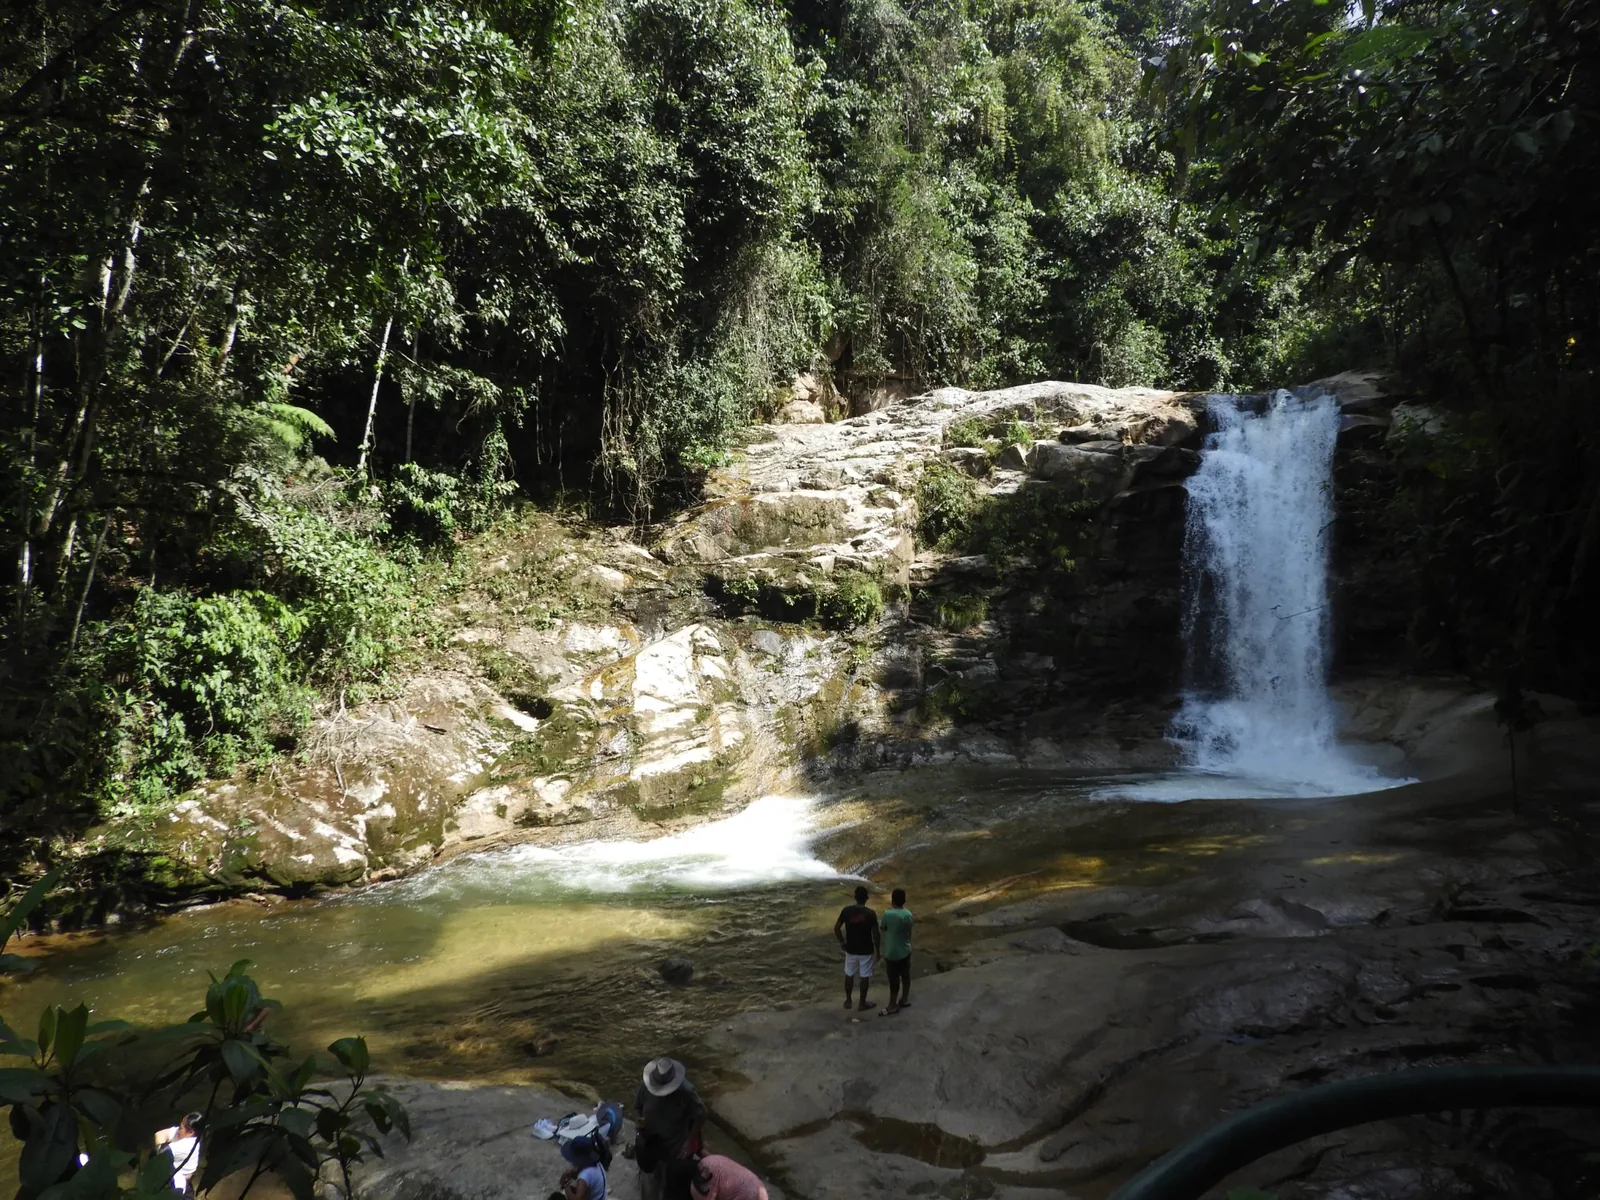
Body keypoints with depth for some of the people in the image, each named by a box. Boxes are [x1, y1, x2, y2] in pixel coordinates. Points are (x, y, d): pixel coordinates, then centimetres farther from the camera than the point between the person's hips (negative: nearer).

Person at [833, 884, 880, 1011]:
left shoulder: (846, 910, -11)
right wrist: (877, 950, 1)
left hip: (851, 950, 2)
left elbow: (836, 928, -6)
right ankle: (862, 1003, 22)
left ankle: (848, 1001, 29)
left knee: (849, 975, 19)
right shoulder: (870, 913, -17)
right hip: (866, 951, -2)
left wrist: (842, 942, 9)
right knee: (864, 977, 13)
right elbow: (875, 934, -12)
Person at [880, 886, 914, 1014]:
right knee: (905, 976, 19)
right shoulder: (908, 914, -5)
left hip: (892, 953, -5)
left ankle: (893, 1006, 16)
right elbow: (909, 934, 6)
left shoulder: (888, 914, -22)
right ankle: (905, 999, 34)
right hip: (905, 951, 5)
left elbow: (883, 930, -5)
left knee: (894, 979, 5)